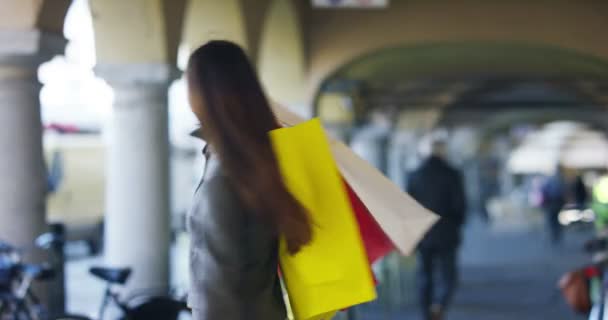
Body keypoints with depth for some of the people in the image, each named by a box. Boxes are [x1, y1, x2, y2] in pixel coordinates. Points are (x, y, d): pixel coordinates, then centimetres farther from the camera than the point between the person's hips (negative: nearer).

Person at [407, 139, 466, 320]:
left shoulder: (415, 176, 2)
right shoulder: (452, 175, -6)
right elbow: (460, 205, -7)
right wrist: (456, 225, 10)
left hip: (422, 235, 3)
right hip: (446, 235, -3)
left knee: (424, 275, 11)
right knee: (448, 274, 4)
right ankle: (439, 305, -21)